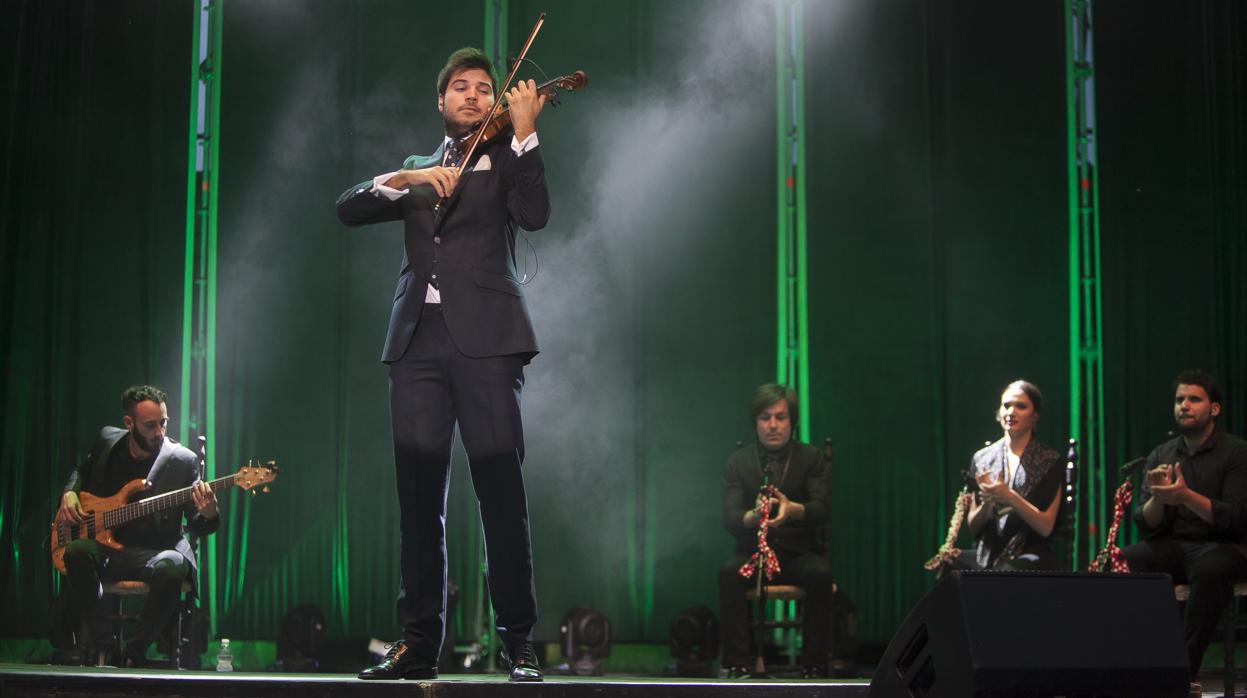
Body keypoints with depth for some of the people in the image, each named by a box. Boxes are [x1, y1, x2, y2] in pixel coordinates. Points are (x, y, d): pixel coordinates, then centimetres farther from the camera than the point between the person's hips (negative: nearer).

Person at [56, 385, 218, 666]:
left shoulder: (183, 461, -7)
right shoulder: (107, 440, 4)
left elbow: (197, 527, -6)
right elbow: (82, 473, 27)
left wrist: (207, 514, -30)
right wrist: (69, 494, 5)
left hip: (157, 551, -3)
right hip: (107, 547, 3)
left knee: (171, 568, -38)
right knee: (76, 552, -31)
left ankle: (134, 653, -18)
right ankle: (96, 644, -16)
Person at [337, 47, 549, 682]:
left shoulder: (502, 158, 14)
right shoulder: (416, 169, 24)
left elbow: (534, 215, -5)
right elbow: (348, 209, 11)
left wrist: (524, 132, -11)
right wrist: (405, 179, -5)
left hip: (484, 336, -3)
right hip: (418, 339, 4)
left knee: (500, 487, -8)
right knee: (418, 495, 1)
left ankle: (520, 645, -4)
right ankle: (417, 645, 5)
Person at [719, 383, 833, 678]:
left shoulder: (811, 458, 6)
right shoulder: (738, 462, 8)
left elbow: (821, 510, -7)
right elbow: (729, 518, -5)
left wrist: (792, 509, -31)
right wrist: (754, 517, -30)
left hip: (799, 553, 0)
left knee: (821, 573, -33)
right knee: (729, 572, -32)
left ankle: (814, 665, -27)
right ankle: (736, 664, -29)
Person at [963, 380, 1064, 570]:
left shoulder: (1050, 461, 2)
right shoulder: (982, 459, 11)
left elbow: (1045, 527, -4)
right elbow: (973, 526, 11)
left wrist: (1010, 497, -17)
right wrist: (988, 503, -10)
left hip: (1030, 556, -4)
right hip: (986, 557, 4)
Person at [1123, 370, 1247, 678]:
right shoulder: (1160, 456, 12)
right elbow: (1146, 526, 6)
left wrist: (1186, 496, -27)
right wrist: (1157, 498, -17)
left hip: (1221, 546, -4)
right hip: (1169, 546, 4)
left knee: (1210, 570, -40)